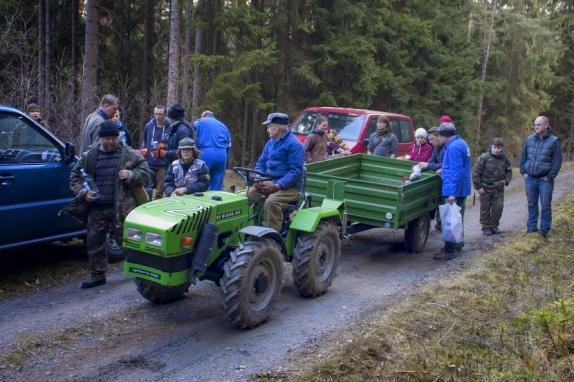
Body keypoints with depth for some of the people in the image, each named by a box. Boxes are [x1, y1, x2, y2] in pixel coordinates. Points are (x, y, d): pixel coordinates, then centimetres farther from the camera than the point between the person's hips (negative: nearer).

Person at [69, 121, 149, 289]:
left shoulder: (129, 155, 0)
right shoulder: (89, 156, 8)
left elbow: (144, 172, 2)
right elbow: (75, 176, 15)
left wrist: (131, 175, -18)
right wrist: (83, 192, -1)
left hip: (121, 207, -4)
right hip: (97, 208, 4)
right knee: (94, 242, 8)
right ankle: (97, 275, 22)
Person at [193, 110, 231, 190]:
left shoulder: (199, 122, 15)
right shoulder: (223, 125, 26)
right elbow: (229, 145, 20)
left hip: (206, 154, -3)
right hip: (222, 155, 4)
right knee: (217, 186, 6)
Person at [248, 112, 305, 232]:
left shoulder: (294, 144, -11)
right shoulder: (271, 142, 15)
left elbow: (296, 171, -18)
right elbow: (261, 163, 18)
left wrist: (277, 186, -26)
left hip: (289, 186, -7)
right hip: (269, 182, 7)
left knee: (271, 202, -33)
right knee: (248, 195, -14)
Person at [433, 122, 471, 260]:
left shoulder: (453, 147, -20)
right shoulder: (461, 143, 12)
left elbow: (456, 172, -25)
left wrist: (452, 193, -27)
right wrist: (445, 171, 29)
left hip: (454, 189, -10)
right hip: (462, 188, 10)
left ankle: (449, 250, -4)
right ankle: (457, 244, 32)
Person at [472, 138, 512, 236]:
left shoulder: (504, 159, 2)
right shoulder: (484, 158, -14)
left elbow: (509, 170, 20)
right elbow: (475, 172, -13)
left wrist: (506, 180, 4)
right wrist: (478, 186, -13)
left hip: (499, 189, 4)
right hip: (485, 188, -4)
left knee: (498, 207, 4)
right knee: (485, 209, 5)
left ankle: (493, 226, 20)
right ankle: (486, 227, 16)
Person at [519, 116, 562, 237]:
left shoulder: (554, 141, -4)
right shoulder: (529, 139, 7)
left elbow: (557, 161, -4)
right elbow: (523, 157, 14)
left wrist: (550, 176, -8)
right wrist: (523, 172, 6)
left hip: (545, 180, -3)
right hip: (530, 178, 3)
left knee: (545, 205, 2)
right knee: (531, 204, 10)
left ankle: (544, 229, 10)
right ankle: (531, 227, 18)